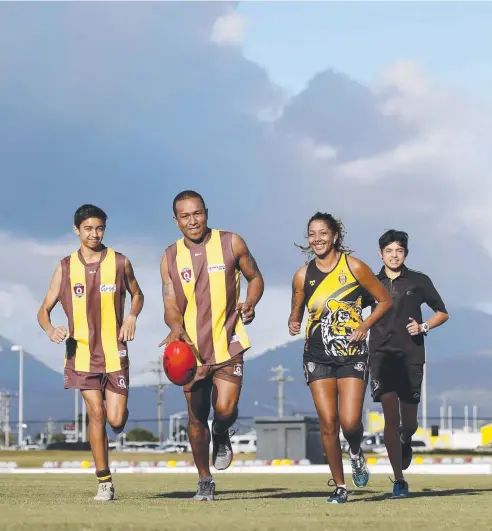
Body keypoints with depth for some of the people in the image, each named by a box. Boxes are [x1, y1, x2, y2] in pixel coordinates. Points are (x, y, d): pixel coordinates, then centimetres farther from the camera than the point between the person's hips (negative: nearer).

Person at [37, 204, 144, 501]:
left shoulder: (120, 263, 1)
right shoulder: (66, 268, 2)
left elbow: (137, 294, 18)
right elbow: (44, 310, 6)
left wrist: (132, 316, -4)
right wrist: (50, 330, -17)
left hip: (114, 351, 0)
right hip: (81, 352, 0)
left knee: (116, 420, -6)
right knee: (96, 413, -8)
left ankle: (119, 411, 34)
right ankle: (104, 482, 1)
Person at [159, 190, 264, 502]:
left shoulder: (231, 243, -2)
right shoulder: (171, 258, 2)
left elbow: (255, 278, 10)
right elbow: (171, 305, 0)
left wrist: (251, 303, -12)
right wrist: (176, 327, -23)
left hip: (228, 341, -2)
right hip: (192, 347, 2)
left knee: (225, 409, -18)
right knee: (197, 417, 7)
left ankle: (222, 436, 20)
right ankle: (205, 481, 25)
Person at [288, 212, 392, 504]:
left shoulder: (354, 267, -3)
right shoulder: (303, 276, 3)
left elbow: (385, 300, 4)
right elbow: (296, 315, 14)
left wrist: (364, 326, -9)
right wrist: (293, 324, -9)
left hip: (352, 355, -2)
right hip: (318, 357, 2)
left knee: (350, 421, -14)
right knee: (328, 422, -5)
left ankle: (357, 453, 22)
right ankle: (339, 485, 10)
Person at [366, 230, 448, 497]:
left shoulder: (419, 282, 5)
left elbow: (442, 313, 12)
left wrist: (423, 327, -5)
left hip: (411, 356, 0)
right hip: (381, 355, 0)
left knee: (409, 422, 2)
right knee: (391, 417, -10)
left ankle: (406, 443, 40)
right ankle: (399, 480, -8)